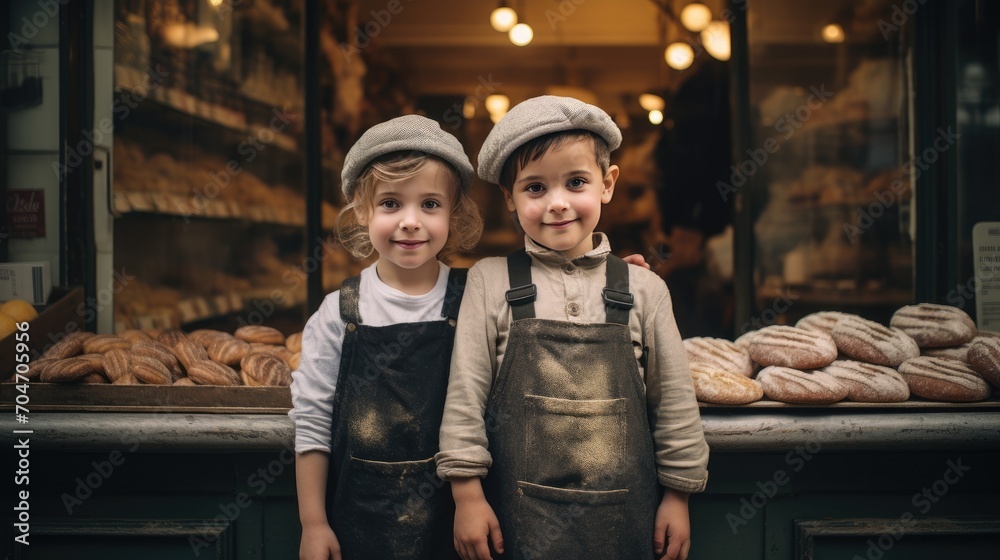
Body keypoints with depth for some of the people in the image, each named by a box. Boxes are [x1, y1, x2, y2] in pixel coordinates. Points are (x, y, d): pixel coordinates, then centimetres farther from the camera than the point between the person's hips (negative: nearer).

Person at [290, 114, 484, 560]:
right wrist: (313, 523, -1)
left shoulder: (475, 300, -5)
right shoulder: (339, 313, -4)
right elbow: (312, 422, -1)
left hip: (451, 518, 0)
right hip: (358, 519, 0)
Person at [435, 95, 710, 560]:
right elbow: (465, 390, -2)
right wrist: (467, 496, -4)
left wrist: (677, 497, 7)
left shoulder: (643, 289, 1)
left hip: (624, 515, 1)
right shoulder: (490, 282, -2)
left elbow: (673, 398, 6)